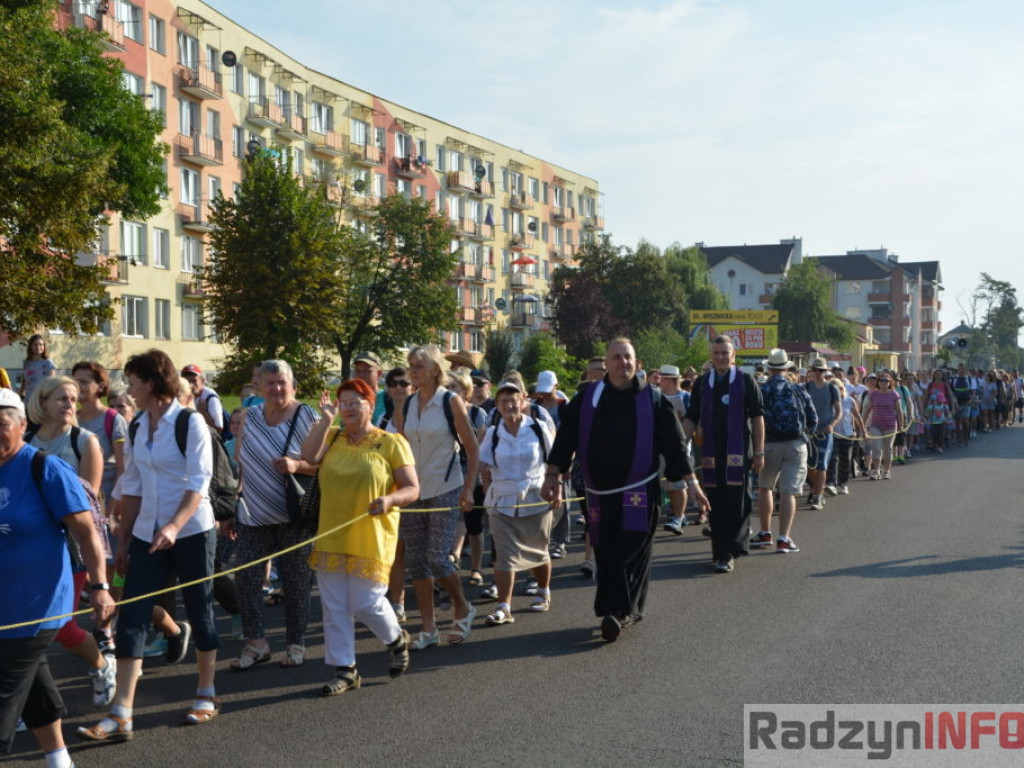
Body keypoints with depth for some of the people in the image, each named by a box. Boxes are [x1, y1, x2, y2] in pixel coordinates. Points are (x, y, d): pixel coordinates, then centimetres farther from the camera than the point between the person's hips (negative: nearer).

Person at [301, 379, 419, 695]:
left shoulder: (391, 442, -1)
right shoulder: (332, 437, 10)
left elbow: (412, 489, -3)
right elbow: (309, 455, -11)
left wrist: (390, 499, -23)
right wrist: (326, 418, -9)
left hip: (371, 539, -4)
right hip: (331, 538, 4)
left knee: (367, 603, -3)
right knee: (334, 607, 6)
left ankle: (397, 639, 28)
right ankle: (345, 670, 17)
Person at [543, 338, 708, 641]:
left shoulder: (653, 400, 2)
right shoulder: (587, 398, 4)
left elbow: (674, 445, 5)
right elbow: (565, 440, 5)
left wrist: (691, 483, 3)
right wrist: (552, 476, 0)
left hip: (640, 492, -2)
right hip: (600, 492, 2)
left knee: (629, 552, -8)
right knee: (605, 553, 5)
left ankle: (619, 612, -5)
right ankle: (629, 610, 16)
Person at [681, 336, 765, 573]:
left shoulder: (745, 380, 1)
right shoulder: (702, 383, 10)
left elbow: (757, 418, 1)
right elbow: (691, 419, 11)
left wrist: (759, 452, -3)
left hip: (738, 452, -3)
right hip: (711, 453, 3)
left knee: (736, 503, -6)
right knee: (716, 504, 7)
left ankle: (727, 553, -4)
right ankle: (722, 552, 17)